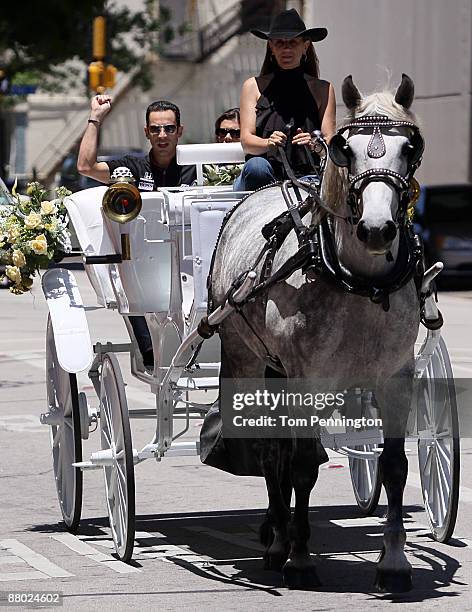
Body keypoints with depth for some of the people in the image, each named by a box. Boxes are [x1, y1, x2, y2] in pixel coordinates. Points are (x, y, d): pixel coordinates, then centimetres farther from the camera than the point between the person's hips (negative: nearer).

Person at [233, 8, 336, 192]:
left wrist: (314, 144, -18)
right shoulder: (253, 87, 14)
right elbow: (246, 141, 3)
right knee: (256, 167, -36)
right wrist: (268, 143, -21)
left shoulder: (323, 90, 16)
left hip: (305, 175, 0)